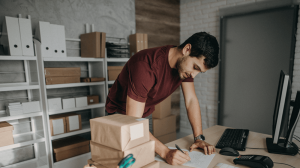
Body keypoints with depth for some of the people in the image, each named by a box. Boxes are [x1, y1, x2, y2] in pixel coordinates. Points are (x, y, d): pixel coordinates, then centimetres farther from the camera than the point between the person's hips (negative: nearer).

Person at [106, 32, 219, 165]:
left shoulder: (185, 64, -13)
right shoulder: (146, 66, -38)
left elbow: (191, 100, -8)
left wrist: (199, 138, -16)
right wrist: (165, 152, -44)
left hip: (145, 115, 6)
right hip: (121, 115, -6)